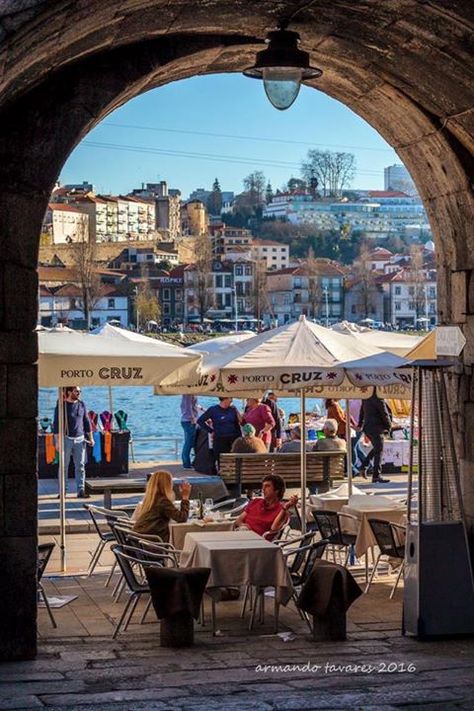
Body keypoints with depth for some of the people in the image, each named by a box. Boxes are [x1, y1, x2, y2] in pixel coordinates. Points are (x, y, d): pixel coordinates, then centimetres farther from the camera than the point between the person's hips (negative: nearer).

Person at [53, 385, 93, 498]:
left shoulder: (81, 405, 8)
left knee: (80, 466, 0)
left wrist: (90, 438, 11)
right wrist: (57, 441, -10)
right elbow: (56, 424, -4)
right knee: (64, 465, 2)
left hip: (80, 439, 3)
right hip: (66, 439, -3)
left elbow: (86, 422, 14)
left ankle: (81, 491, 1)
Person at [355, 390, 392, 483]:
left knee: (376, 449, 24)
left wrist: (360, 424, 32)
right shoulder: (378, 398, -16)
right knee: (379, 451, -4)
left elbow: (362, 410, 21)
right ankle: (376, 475, -6)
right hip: (376, 428, -9)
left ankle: (363, 467, 18)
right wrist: (389, 426, 1)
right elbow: (385, 413, -13)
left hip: (367, 427, 9)